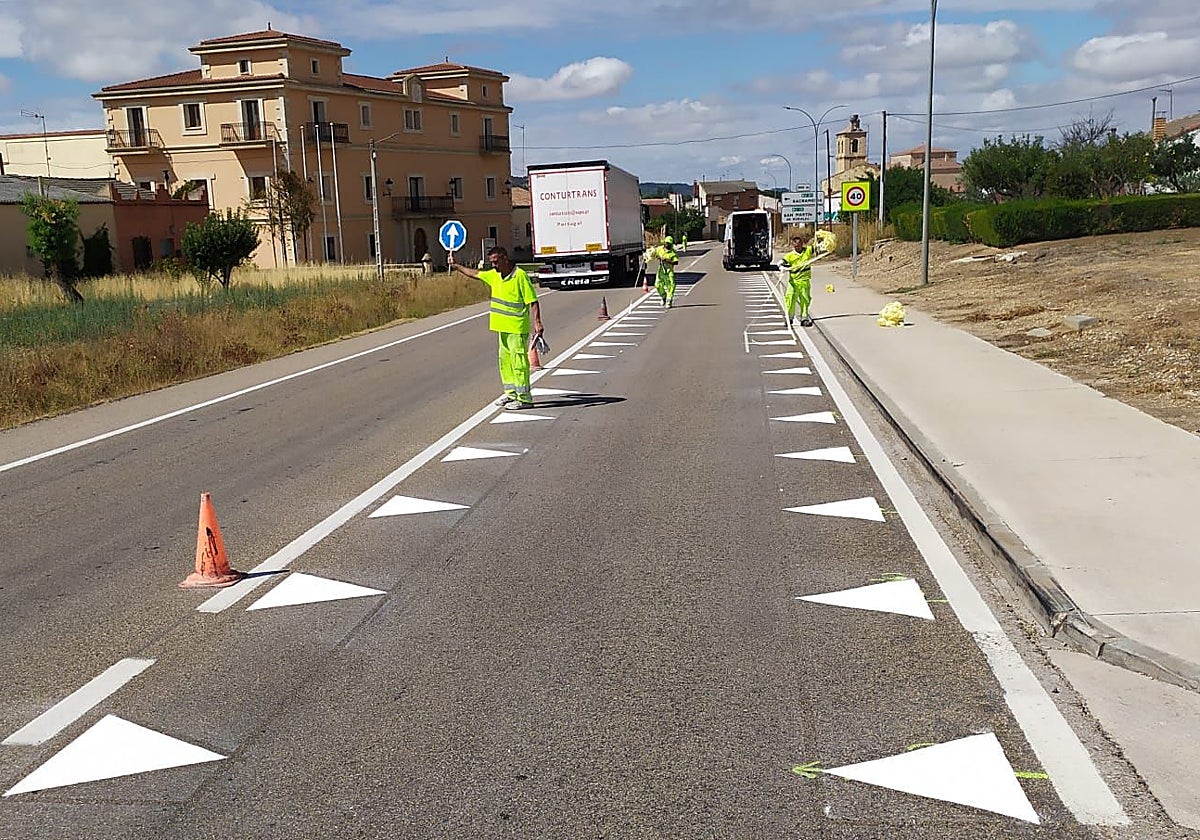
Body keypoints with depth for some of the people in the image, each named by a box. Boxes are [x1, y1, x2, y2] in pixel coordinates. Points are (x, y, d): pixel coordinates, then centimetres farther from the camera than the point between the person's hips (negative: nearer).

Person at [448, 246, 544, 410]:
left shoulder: (520, 276, -14)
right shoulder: (494, 275, 11)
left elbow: (533, 301, -15)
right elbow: (475, 274, 27)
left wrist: (537, 322, -22)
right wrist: (457, 266, 33)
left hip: (517, 328, -9)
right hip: (503, 327, 9)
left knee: (518, 361, -10)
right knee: (505, 360, 14)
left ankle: (524, 398, -7)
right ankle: (511, 392, 24)